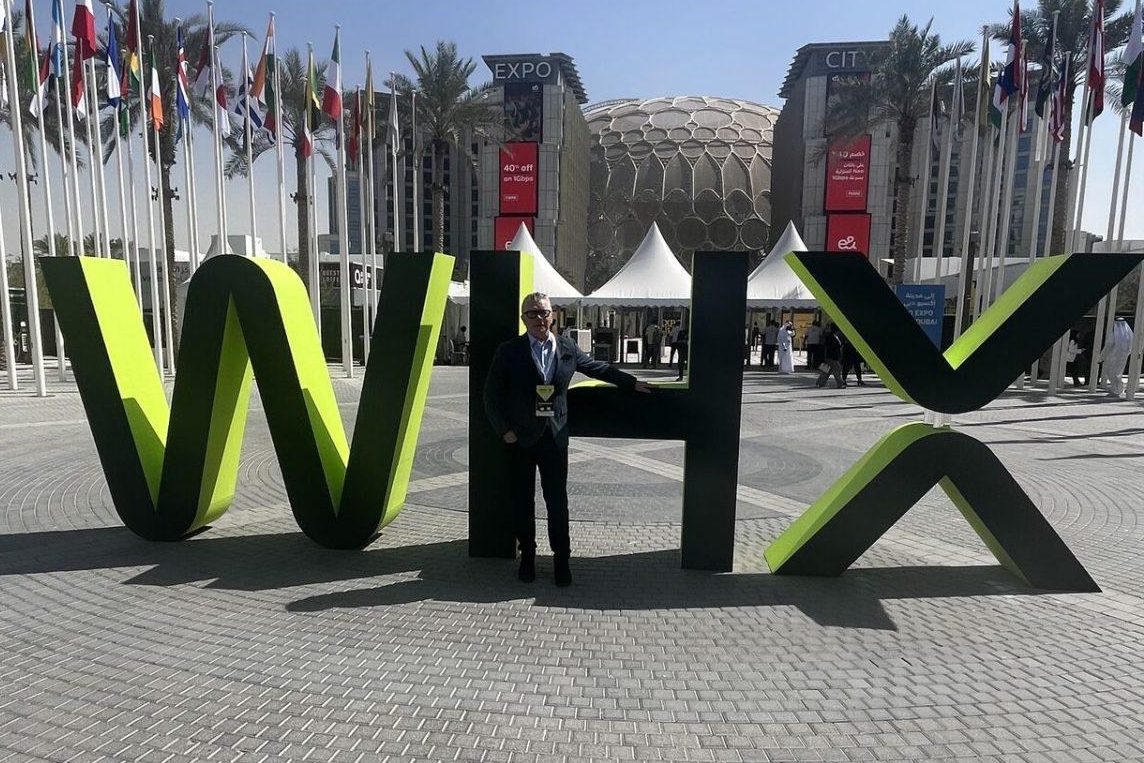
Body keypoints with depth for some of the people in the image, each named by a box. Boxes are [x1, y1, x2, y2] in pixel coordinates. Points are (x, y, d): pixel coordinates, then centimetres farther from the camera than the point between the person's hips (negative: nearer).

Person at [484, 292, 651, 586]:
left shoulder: (567, 348, 3)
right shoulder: (509, 351, -4)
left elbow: (597, 367, 18)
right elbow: (492, 394, -1)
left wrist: (632, 383, 22)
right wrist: (504, 429, -8)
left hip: (555, 438, 1)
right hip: (520, 439, -1)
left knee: (558, 501, 5)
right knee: (523, 501, 9)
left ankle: (562, 559, 21)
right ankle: (527, 556, 26)